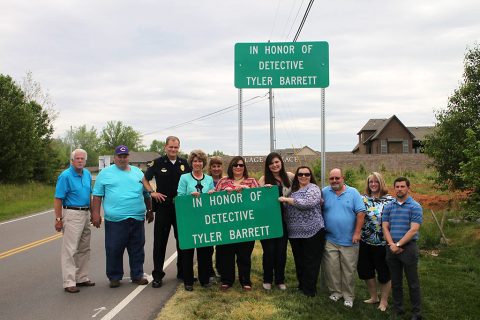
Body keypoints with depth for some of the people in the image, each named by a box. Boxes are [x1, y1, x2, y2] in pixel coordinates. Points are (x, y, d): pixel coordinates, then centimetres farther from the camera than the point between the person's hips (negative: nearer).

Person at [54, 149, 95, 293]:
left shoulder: (87, 174, 9)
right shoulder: (65, 176, -11)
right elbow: (58, 199, -13)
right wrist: (58, 219, -16)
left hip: (85, 214, 8)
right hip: (72, 214, -8)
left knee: (84, 249, 14)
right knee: (70, 249, -6)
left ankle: (82, 278, 24)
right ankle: (69, 282, -1)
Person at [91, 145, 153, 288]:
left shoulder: (138, 172, 14)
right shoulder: (105, 173, 5)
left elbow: (146, 194, 20)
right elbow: (97, 195, 2)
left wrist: (149, 211, 18)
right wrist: (96, 214, -5)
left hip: (137, 219, 3)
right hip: (115, 220, -3)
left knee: (137, 249, 9)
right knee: (114, 250, 2)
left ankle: (137, 275, 21)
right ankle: (114, 277, 17)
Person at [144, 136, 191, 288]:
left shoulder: (184, 163, 7)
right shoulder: (158, 163, -1)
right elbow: (144, 179, 2)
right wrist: (152, 193, -8)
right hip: (163, 207, -3)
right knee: (160, 241, 2)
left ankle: (182, 272, 24)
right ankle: (157, 275, 10)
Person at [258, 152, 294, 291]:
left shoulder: (290, 176, 0)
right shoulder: (264, 179, -3)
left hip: (283, 219, 2)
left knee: (281, 250, 9)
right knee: (269, 250, 5)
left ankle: (280, 280, 25)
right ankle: (267, 280, 23)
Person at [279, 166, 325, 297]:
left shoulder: (313, 188, -8)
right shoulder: (294, 189, 13)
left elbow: (306, 203, -26)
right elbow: (289, 209, 23)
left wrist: (286, 199, -19)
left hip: (312, 232, -7)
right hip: (295, 233, 7)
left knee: (311, 262, 3)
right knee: (299, 261, 16)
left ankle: (309, 290, 13)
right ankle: (302, 285, 31)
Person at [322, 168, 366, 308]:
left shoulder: (353, 192, -1)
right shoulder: (325, 192, 3)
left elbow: (360, 213, -4)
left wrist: (357, 232, -9)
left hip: (349, 240, -1)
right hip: (330, 240, 1)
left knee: (349, 270, 5)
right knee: (331, 269, 6)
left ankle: (348, 296, 18)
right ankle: (335, 291, 23)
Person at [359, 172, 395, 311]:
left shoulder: (390, 200, -6)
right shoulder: (363, 199, 4)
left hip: (383, 243, -4)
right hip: (365, 242, 4)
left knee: (384, 273, 7)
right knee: (366, 271, 13)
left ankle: (384, 300, 25)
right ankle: (373, 297, 33)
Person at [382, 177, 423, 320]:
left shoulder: (415, 207, -5)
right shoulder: (388, 207, 8)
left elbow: (414, 229, -13)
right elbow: (385, 227, 3)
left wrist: (398, 245, -15)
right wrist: (392, 244, -11)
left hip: (408, 247, -4)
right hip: (392, 248, 4)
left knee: (413, 282, 3)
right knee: (395, 281, 13)